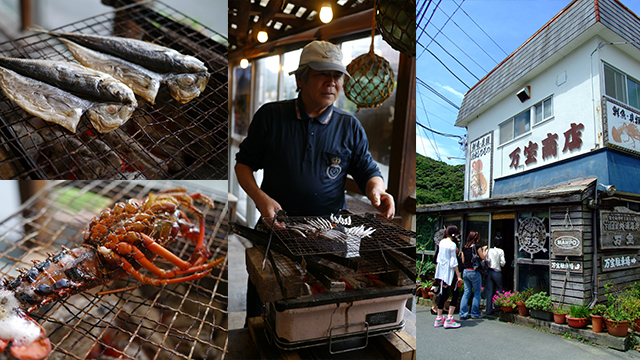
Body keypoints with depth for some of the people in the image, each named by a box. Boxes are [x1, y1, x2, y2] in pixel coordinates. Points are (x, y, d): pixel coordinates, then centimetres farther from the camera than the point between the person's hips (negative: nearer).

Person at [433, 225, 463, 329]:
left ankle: (439, 318, 16)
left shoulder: (441, 242, 7)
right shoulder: (452, 244, -14)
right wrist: (458, 276, -14)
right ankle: (449, 319, -1)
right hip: (450, 272, -7)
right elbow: (453, 262, -16)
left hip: (442, 272, 7)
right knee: (455, 294, 3)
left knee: (443, 294, 12)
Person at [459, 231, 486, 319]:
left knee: (466, 293, 10)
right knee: (477, 293, 8)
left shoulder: (464, 248, 7)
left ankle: (463, 314, 9)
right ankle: (475, 313, 12)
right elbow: (483, 257, -1)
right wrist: (483, 250, 14)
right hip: (474, 272, -5)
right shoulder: (476, 246, -8)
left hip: (465, 271, 6)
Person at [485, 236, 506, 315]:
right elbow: (502, 263, -8)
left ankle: (489, 309, 5)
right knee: (499, 290, 11)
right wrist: (504, 262, 13)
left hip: (489, 272, 3)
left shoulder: (488, 250, 5)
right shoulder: (500, 251, -5)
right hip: (497, 272, -3)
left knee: (489, 291, 5)